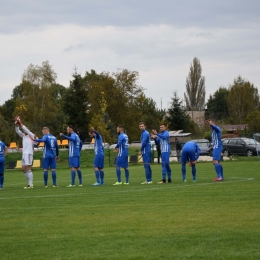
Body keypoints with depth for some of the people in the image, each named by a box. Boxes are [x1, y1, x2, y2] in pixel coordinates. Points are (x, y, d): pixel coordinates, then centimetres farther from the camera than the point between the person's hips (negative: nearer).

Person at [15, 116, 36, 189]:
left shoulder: (31, 136, 0)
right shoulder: (23, 136, 18)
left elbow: (26, 130, -12)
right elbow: (17, 131, 13)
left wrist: (20, 123, -11)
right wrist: (16, 125, -2)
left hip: (28, 154, -8)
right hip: (24, 154, 8)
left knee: (28, 169, -12)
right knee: (23, 169, 8)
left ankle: (30, 185, -13)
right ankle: (30, 183, 14)